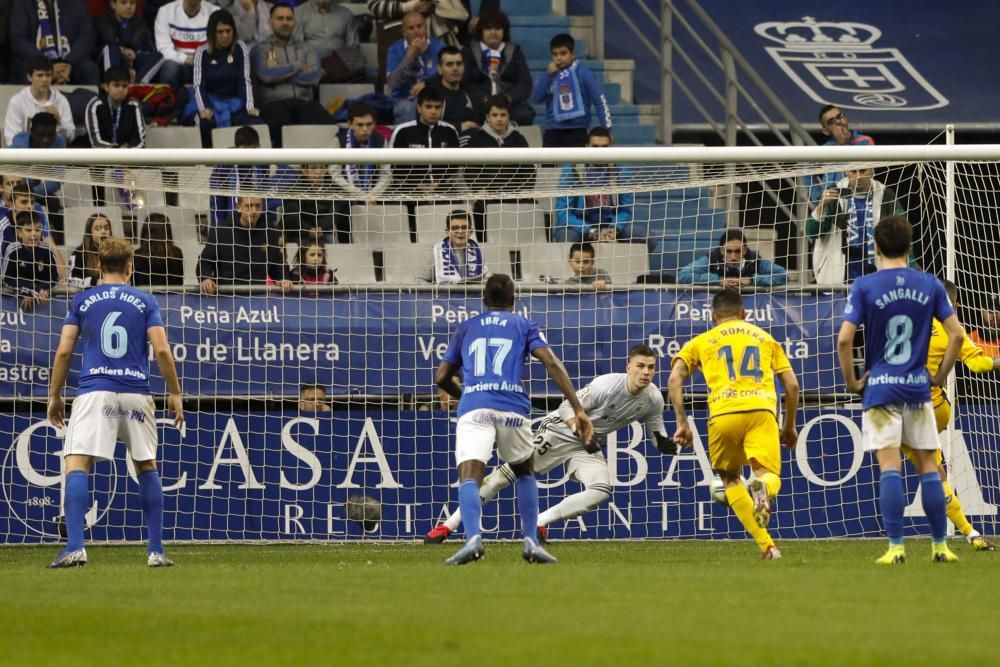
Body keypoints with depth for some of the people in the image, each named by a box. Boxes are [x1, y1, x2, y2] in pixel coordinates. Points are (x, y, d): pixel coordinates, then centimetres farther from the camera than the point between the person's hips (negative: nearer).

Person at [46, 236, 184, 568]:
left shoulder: (82, 301, 9)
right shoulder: (145, 301, 8)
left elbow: (64, 351, 5)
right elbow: (162, 350, 0)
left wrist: (54, 395, 13)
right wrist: (175, 394, 8)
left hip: (95, 391, -2)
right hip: (136, 393, 2)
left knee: (76, 465, -8)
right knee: (147, 467, 15)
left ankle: (75, 547, -25)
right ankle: (156, 550, 13)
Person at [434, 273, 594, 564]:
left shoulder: (466, 328, 26)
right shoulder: (524, 326, 20)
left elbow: (442, 377, 27)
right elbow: (551, 362, 4)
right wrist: (578, 409, -1)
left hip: (473, 407, 0)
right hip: (512, 407, 0)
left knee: (469, 476, -14)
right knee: (524, 472, 23)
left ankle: (473, 538, -41)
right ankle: (531, 542, 10)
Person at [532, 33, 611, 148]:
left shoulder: (584, 74, -5)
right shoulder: (550, 74, 8)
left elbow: (600, 101, -7)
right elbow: (536, 98, -2)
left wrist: (607, 131, -12)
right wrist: (548, 75, -10)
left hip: (577, 133, -4)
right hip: (553, 133, 4)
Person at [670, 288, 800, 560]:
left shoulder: (701, 342, 23)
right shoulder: (765, 338, 27)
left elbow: (675, 379, 8)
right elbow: (792, 385, 21)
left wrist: (682, 423, 9)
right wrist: (789, 426, 31)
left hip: (723, 414, 0)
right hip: (761, 409, 0)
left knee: (730, 478, 18)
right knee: (769, 474, -3)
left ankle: (766, 545, 4)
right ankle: (763, 488, -44)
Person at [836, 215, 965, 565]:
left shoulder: (864, 286, -6)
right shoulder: (930, 285, 2)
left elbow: (844, 339, -13)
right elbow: (957, 334, 1)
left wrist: (851, 380, 0)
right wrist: (940, 375, 12)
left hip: (880, 388, -2)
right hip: (918, 388, 2)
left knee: (889, 466, -6)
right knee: (928, 466, 8)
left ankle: (896, 546, -12)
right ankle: (940, 545, 10)